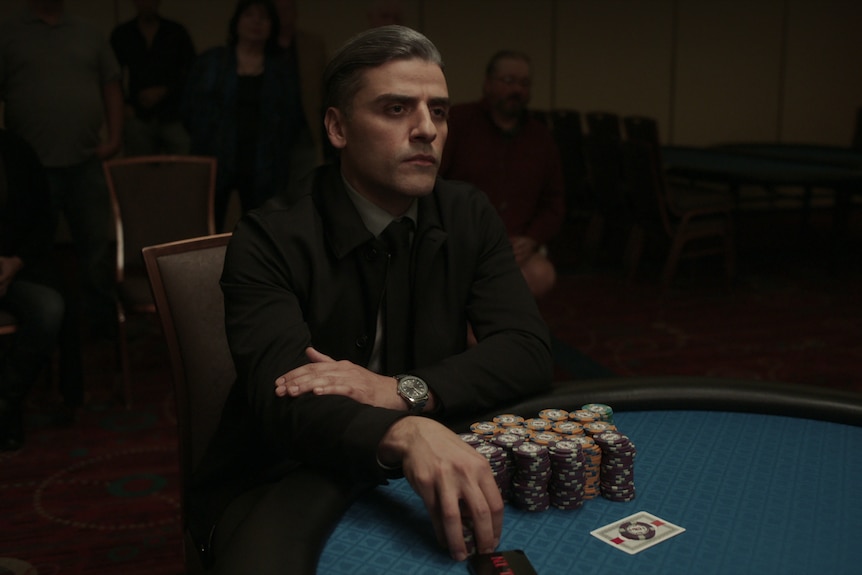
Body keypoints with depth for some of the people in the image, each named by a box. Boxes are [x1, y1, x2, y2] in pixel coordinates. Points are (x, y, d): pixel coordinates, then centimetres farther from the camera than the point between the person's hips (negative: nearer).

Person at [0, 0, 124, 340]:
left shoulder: (89, 35, 13)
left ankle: (105, 324, 14)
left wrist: (114, 137, 0)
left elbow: (111, 86, 12)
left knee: (97, 247, 5)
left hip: (86, 163, 2)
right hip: (34, 166, -1)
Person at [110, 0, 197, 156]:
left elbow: (192, 72, 2)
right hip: (138, 118, 1)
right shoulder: (121, 35, 10)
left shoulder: (177, 32, 6)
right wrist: (124, 105, -1)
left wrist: (164, 91, -10)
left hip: (173, 118, -1)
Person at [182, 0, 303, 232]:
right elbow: (190, 107, 11)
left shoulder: (282, 68, 12)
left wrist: (276, 150, 3)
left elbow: (293, 118, 11)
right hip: (215, 163, 0)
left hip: (264, 170, 1)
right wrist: (206, 140, 6)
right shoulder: (210, 61, 10)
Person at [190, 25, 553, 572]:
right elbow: (283, 401, -27)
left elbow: (529, 352, -8)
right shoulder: (269, 239, -15)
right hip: (278, 480, -4)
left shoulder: (470, 217, 0)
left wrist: (402, 390, -25)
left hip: (429, 470, 5)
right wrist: (404, 435, -49)